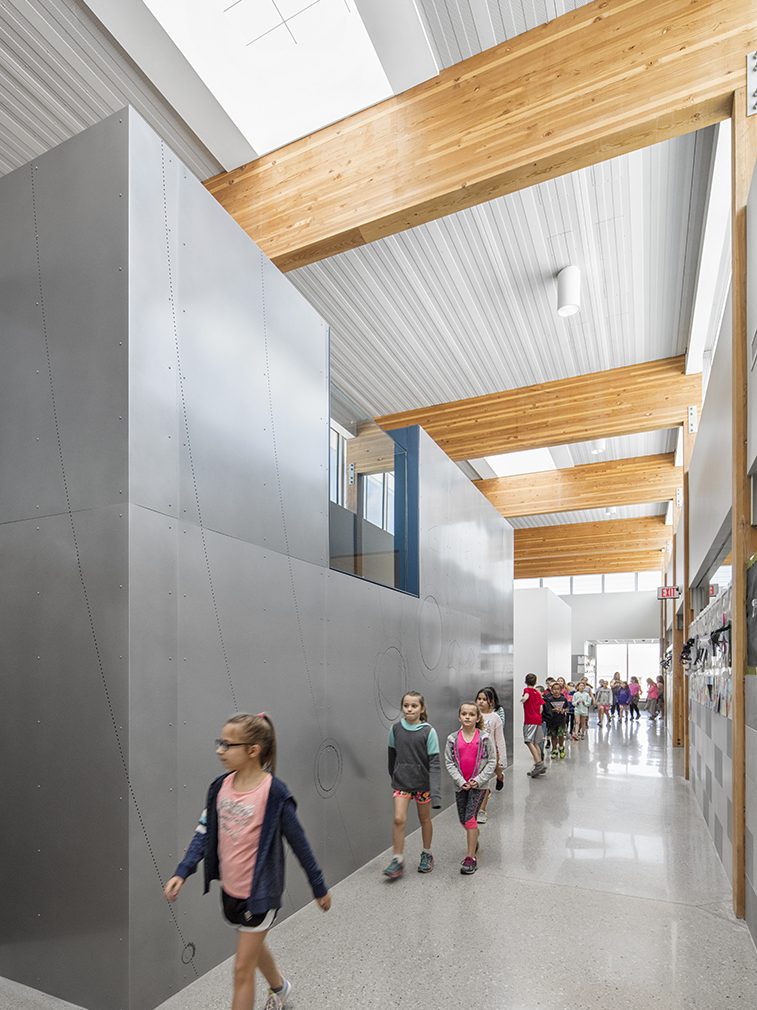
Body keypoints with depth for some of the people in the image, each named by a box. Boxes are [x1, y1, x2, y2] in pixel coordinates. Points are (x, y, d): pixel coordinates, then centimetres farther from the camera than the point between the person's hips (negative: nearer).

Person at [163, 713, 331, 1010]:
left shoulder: (273, 792, -25)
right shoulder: (221, 785, -8)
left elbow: (299, 843, -16)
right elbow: (204, 832, 1)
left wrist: (319, 888, -6)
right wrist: (182, 873, -10)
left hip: (259, 892, -7)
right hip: (230, 888, 7)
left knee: (242, 969, 5)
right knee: (254, 945, 28)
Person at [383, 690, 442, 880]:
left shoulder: (428, 732, -16)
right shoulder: (396, 729, -7)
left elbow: (434, 762, -16)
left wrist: (435, 791, -22)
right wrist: (394, 777, 19)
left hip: (422, 783, -1)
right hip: (401, 782, 2)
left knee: (424, 819, 16)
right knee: (399, 819, -8)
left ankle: (427, 854, 37)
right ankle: (397, 861, 8)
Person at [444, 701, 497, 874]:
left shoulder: (484, 737, -9)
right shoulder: (453, 739, -4)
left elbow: (492, 761, -6)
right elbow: (449, 762, -3)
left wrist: (478, 779, -13)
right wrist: (460, 781, -13)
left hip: (478, 783, -3)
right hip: (460, 784, 3)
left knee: (470, 817, -11)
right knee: (463, 819, 13)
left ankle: (471, 857, 0)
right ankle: (474, 838, 44)